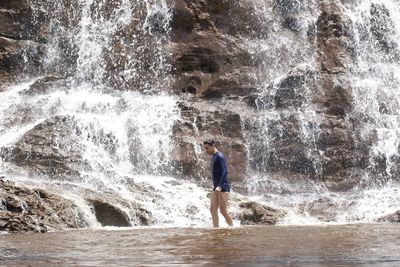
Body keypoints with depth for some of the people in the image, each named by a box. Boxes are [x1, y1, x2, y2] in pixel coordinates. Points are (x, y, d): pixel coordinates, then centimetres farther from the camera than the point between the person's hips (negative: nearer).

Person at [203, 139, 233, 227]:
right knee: (213, 209, 4)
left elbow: (225, 171, -21)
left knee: (223, 210, -9)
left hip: (223, 187, -9)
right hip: (216, 187, 9)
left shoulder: (219, 156, -12)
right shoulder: (213, 157, 16)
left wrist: (220, 186, -29)